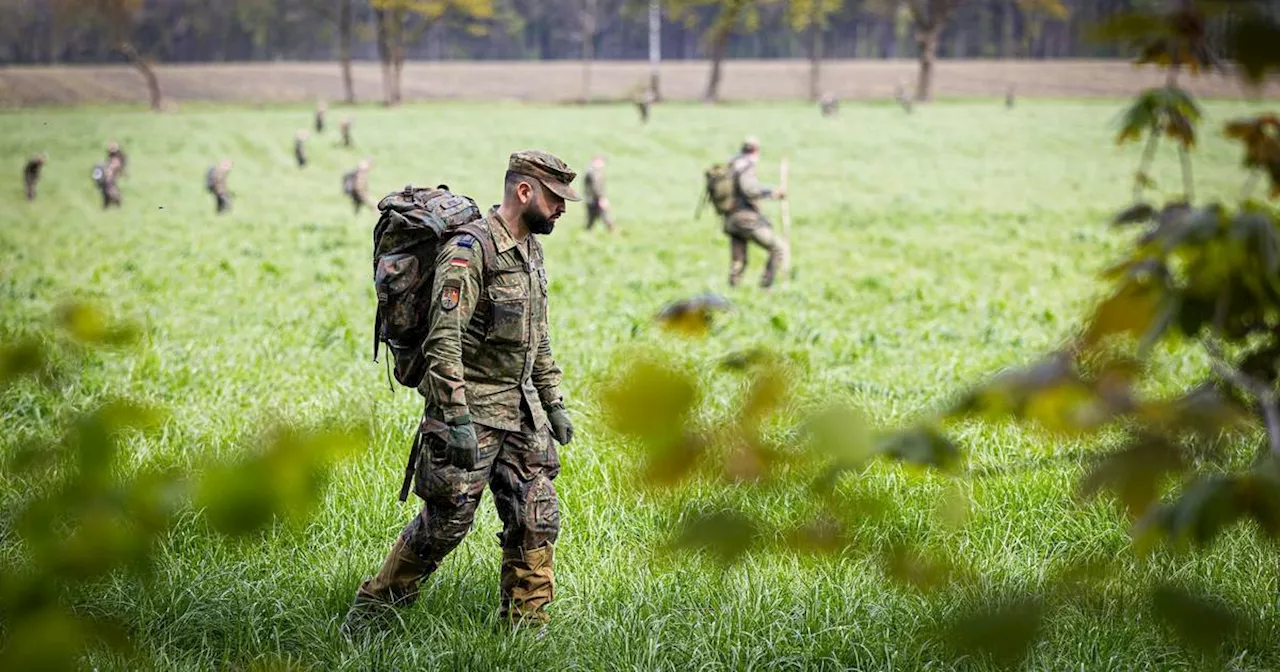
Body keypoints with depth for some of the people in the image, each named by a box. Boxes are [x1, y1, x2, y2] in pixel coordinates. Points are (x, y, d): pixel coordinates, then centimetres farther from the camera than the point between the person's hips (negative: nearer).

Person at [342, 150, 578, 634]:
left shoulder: (531, 250, 12)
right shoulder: (469, 250, -17)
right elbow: (443, 343, -22)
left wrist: (553, 403, 19)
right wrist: (458, 419, -26)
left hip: (521, 412, 8)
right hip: (471, 409, -8)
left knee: (537, 521, 3)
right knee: (445, 523, -1)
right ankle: (371, 609, 16)